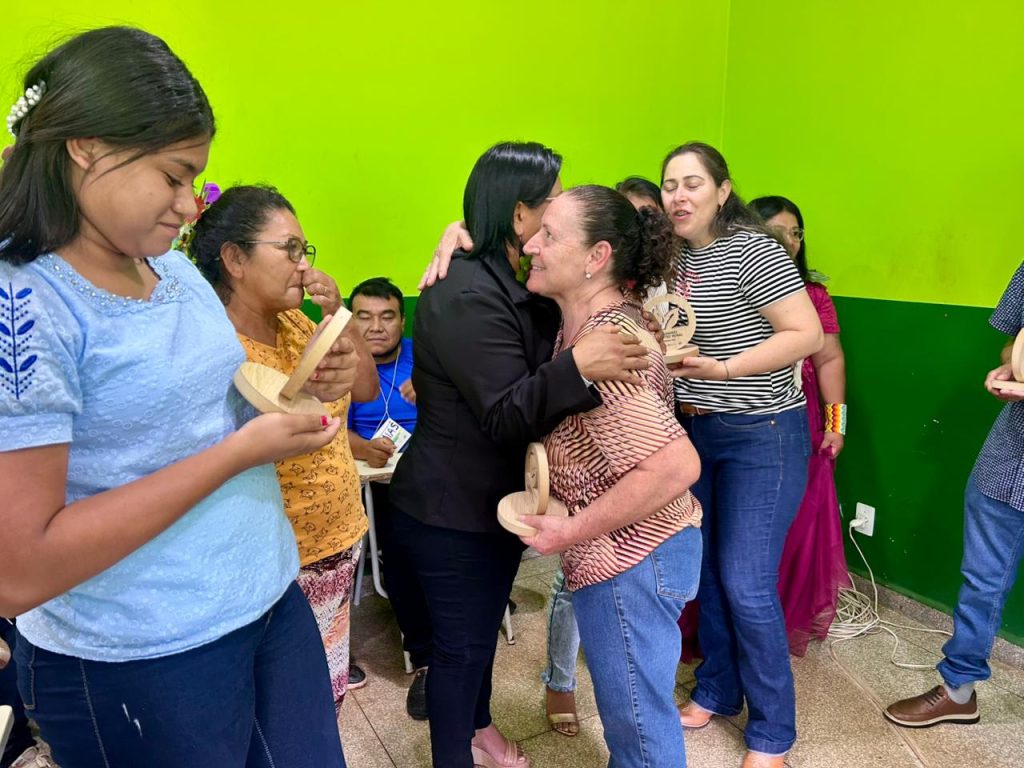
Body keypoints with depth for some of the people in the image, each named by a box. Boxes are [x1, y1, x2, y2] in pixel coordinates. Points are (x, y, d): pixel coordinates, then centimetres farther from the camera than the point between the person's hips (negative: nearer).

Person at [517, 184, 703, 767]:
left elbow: (676, 466, -35)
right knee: (630, 706, 29)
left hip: (630, 557, -10)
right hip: (639, 548, 10)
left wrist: (570, 532, -26)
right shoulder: (606, 314, 2)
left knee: (639, 721, 13)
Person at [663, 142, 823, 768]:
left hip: (762, 436, -7)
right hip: (695, 432, 7)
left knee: (747, 586, -4)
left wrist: (722, 368, -24)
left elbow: (808, 335, -17)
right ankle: (718, 691, 35)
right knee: (706, 573, 15)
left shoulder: (751, 249, -13)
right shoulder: (674, 258, 7)